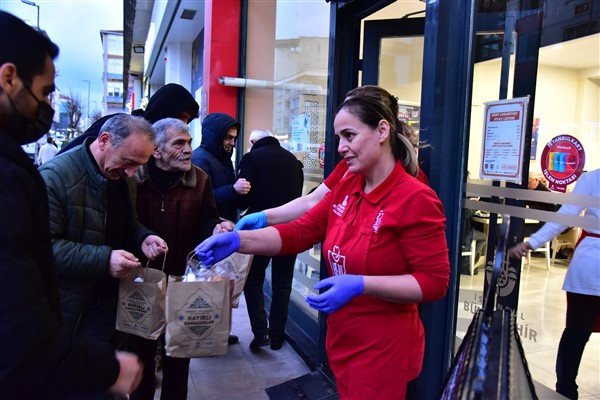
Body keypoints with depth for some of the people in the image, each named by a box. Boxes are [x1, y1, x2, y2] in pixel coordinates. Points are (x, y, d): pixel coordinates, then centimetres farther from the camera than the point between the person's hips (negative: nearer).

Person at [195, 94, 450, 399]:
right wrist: (237, 240, -14)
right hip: (341, 339, 7)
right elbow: (299, 232, -1)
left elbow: (435, 281, -19)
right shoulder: (346, 187, 2)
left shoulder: (415, 199, -19)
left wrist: (360, 284, -28)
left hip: (383, 349, -6)